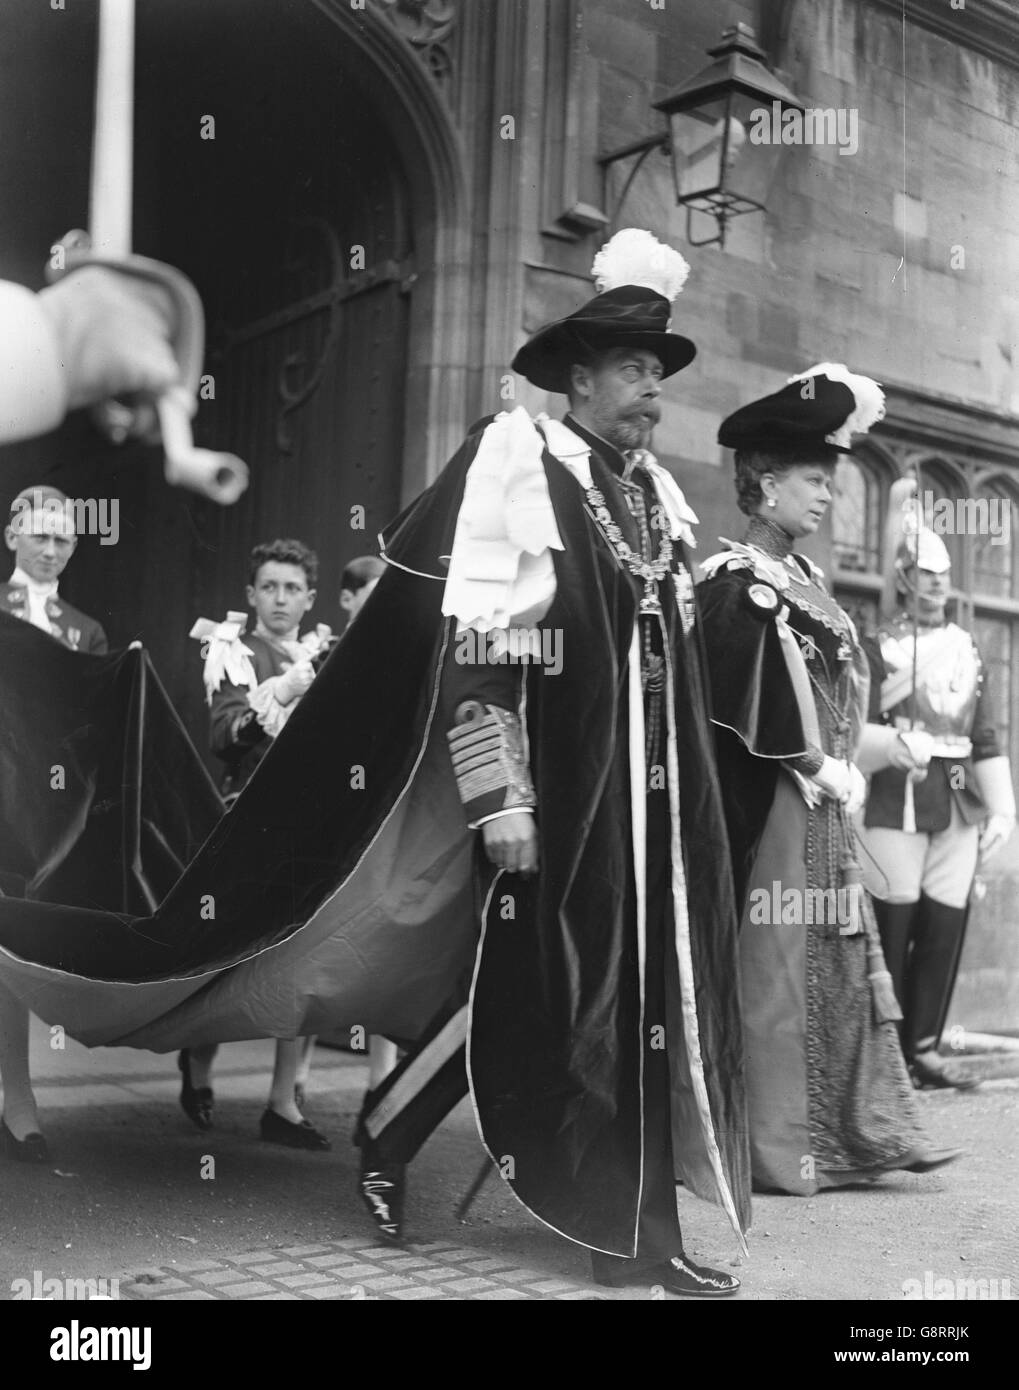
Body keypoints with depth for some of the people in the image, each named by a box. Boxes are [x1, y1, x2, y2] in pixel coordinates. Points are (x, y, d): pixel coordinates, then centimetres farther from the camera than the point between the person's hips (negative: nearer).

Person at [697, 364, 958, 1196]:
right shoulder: (739, 588, -12)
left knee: (846, 962, 10)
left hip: (823, 805, 9)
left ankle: (860, 1129, 18)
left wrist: (844, 771, 7)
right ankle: (773, 1147, 7)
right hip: (769, 806, -9)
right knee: (773, 966, -3)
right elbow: (753, 707, -19)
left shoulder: (805, 583, 15)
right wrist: (821, 770, -13)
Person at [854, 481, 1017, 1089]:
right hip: (896, 801, -5)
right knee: (892, 927, -3)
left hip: (958, 803, 5)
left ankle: (923, 1046, 16)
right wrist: (890, 745, -23)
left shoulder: (967, 649, 15)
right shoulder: (877, 645, 0)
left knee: (946, 925, 5)